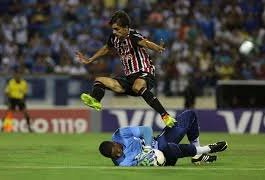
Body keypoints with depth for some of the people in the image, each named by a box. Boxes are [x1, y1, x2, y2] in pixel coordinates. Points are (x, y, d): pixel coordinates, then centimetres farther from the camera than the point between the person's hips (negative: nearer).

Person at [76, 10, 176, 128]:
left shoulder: (133, 36, -15)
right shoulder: (114, 38, 7)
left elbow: (145, 43, -38)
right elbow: (107, 49, 30)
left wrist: (158, 48, -59)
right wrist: (89, 60, 39)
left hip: (144, 74, -9)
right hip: (129, 77, 9)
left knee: (137, 86, -40)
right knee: (100, 80, 4)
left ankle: (165, 116, -41)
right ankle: (94, 100, -30)